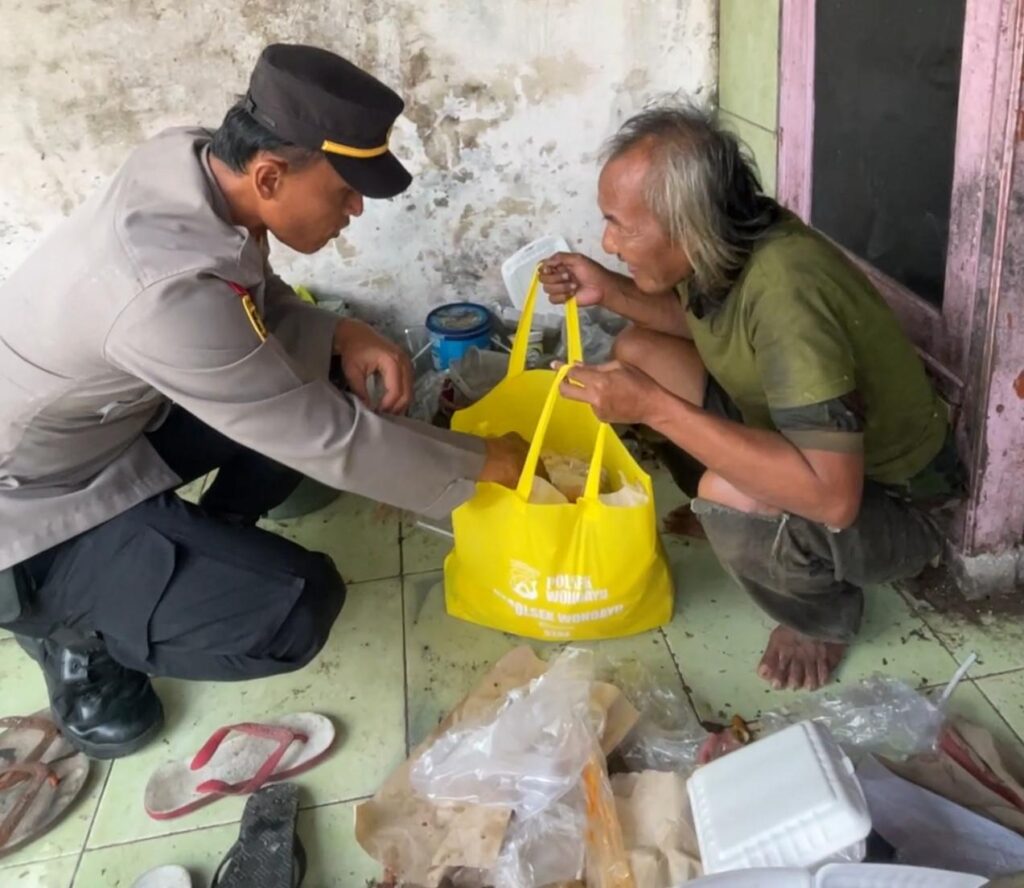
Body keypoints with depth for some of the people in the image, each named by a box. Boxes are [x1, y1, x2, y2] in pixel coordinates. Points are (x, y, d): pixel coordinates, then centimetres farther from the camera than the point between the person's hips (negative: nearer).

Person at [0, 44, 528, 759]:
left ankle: (202, 548, 14)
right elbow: (329, 440, -29)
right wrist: (480, 463, -16)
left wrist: (340, 336, -15)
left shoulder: (189, 160, -14)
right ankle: (72, 628, 4)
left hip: (111, 420, 8)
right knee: (297, 611, -20)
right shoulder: (168, 294, -39)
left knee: (324, 377, 0)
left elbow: (255, 300, 4)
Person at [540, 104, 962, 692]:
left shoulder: (784, 290, -37)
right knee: (637, 352, -1)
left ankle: (825, 616, -3)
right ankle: (724, 521, 13)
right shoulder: (720, 240, -14)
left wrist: (655, 407, -39)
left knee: (729, 498, -37)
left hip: (890, 503, -7)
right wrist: (610, 292, -8)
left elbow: (831, 495, -42)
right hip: (790, 434, 7)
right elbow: (698, 318, 11)